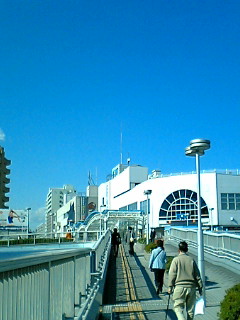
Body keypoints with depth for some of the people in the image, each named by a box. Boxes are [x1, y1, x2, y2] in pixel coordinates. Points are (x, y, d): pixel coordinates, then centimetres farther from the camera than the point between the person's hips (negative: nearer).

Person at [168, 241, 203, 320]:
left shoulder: (176, 260, -3)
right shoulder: (191, 260, 4)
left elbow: (172, 274, -6)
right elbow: (197, 275, 6)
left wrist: (170, 287, 0)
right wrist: (200, 287, 13)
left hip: (179, 287, -3)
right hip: (191, 287, 3)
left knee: (178, 308, 2)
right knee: (190, 309, 13)